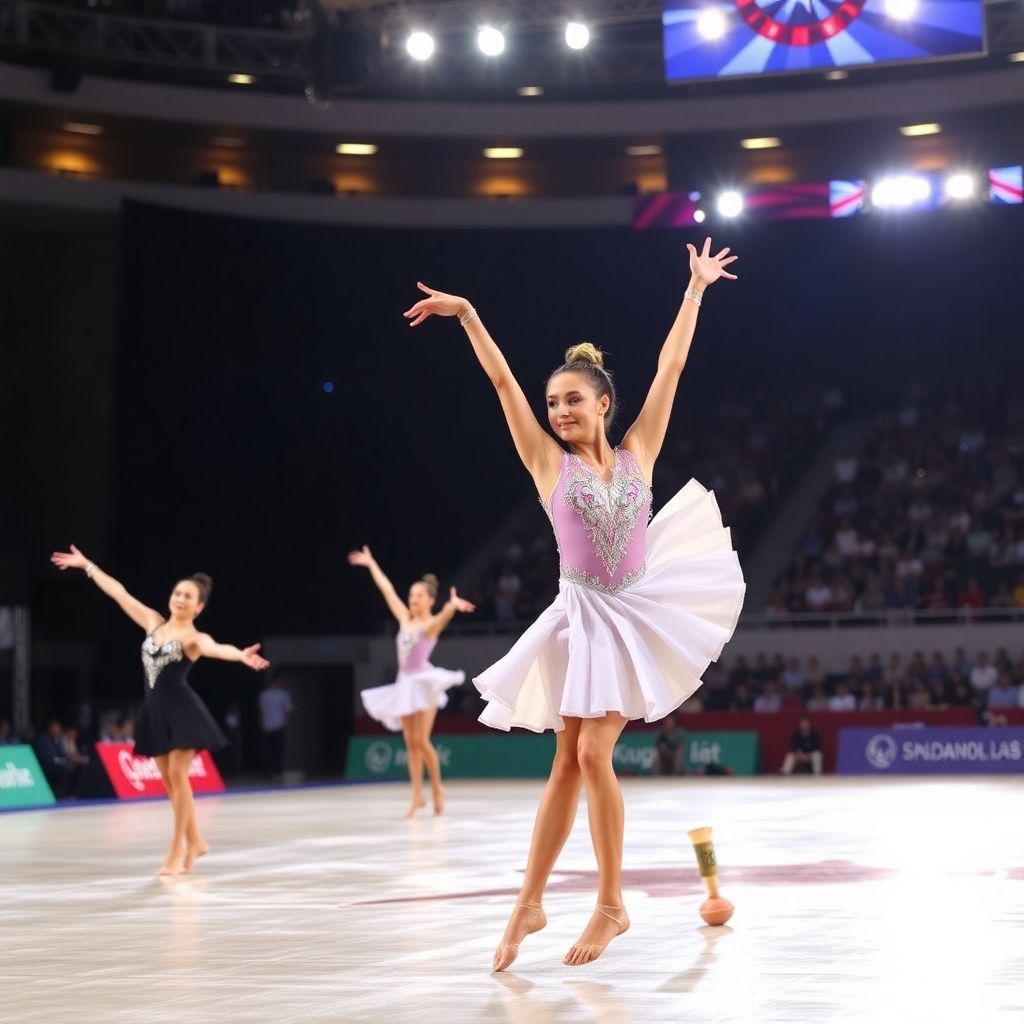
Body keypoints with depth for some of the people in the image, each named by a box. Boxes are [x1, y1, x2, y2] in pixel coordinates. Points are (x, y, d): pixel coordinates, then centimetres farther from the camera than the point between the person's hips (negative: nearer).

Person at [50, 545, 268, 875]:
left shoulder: (194, 638, -9)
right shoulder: (154, 622, 9)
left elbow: (215, 648, -31)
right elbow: (120, 593, 14)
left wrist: (240, 655, -54)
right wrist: (86, 564, 21)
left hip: (181, 710, -6)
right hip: (156, 710, 7)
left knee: (178, 777, -7)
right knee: (168, 780, 11)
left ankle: (177, 852, -1)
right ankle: (194, 841, 24)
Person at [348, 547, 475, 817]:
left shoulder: (432, 624, -5)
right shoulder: (405, 620, 12)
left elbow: (444, 615, -29)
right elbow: (387, 590, 18)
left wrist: (453, 605, -52)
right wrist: (371, 563, 26)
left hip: (423, 681, -6)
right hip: (405, 683, 6)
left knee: (421, 741, -8)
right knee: (410, 742, 3)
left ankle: (437, 788, 9)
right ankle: (417, 795, 3)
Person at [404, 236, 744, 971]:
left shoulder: (637, 455, 3)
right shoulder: (549, 464, 1)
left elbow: (671, 367, 6)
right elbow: (503, 382, -2)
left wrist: (695, 289, 9)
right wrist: (468, 315, -5)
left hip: (636, 616, -1)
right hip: (583, 619, 1)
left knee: (592, 755, -10)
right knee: (569, 760, 2)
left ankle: (612, 904, 2)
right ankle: (530, 902, 12)